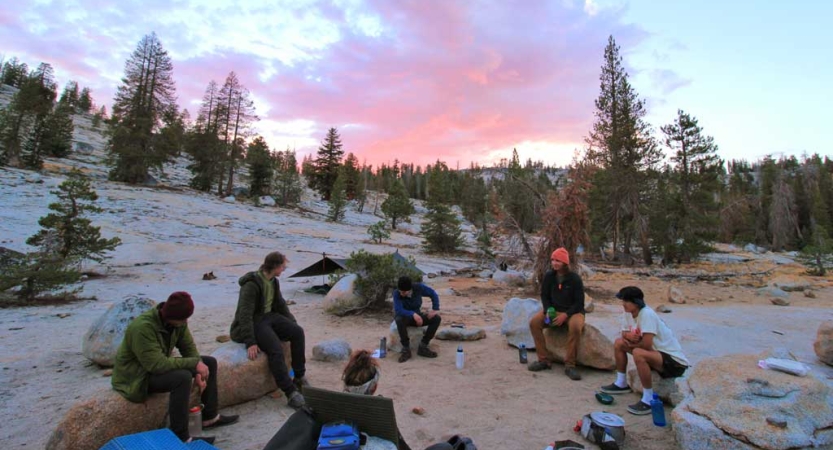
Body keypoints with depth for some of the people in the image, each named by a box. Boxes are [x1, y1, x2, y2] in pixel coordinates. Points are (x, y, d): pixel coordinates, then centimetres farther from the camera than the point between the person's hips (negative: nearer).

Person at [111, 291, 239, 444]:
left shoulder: (177, 321, -9)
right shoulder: (143, 328, -33)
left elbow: (189, 347, -3)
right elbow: (157, 364, -37)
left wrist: (198, 373, -17)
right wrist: (194, 364, -32)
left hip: (159, 365, 8)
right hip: (137, 376, -8)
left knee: (209, 363, 1)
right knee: (182, 377, -34)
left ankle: (209, 417, 11)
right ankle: (180, 437, -21)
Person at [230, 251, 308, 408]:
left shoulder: (273, 281, 5)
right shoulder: (252, 284, -22)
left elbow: (281, 304, 15)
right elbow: (244, 314, -27)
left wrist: (293, 324, 10)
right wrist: (250, 342, -31)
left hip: (269, 316, 8)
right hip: (253, 322, -8)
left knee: (298, 332, -13)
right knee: (276, 349, -30)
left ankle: (300, 377, -2)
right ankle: (290, 392, -22)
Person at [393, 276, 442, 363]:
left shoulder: (418, 287, -20)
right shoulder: (397, 294, -26)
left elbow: (433, 294, -5)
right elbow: (399, 310, -37)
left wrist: (435, 309, -16)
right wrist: (413, 314, -50)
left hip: (416, 315, 3)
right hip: (403, 317, -3)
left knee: (437, 318, -19)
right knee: (400, 320, -40)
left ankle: (422, 347, -11)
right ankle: (406, 350, -21)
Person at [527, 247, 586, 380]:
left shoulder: (575, 278, -14)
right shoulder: (549, 276, -3)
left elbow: (579, 302, -12)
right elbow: (544, 295, 6)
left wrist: (565, 315, -24)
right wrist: (548, 311, -13)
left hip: (573, 311, -4)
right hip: (553, 310, 4)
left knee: (575, 327, -38)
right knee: (534, 322, -21)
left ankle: (570, 365, -24)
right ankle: (544, 360, -12)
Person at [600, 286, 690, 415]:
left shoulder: (647, 314, -26)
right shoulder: (628, 313, -2)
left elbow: (646, 344, -30)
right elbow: (625, 334, 7)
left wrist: (631, 343, -10)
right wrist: (628, 336, -17)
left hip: (674, 361, -9)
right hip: (655, 352, 9)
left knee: (638, 353, -34)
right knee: (619, 343, 8)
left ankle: (648, 400, -19)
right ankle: (621, 384, 22)